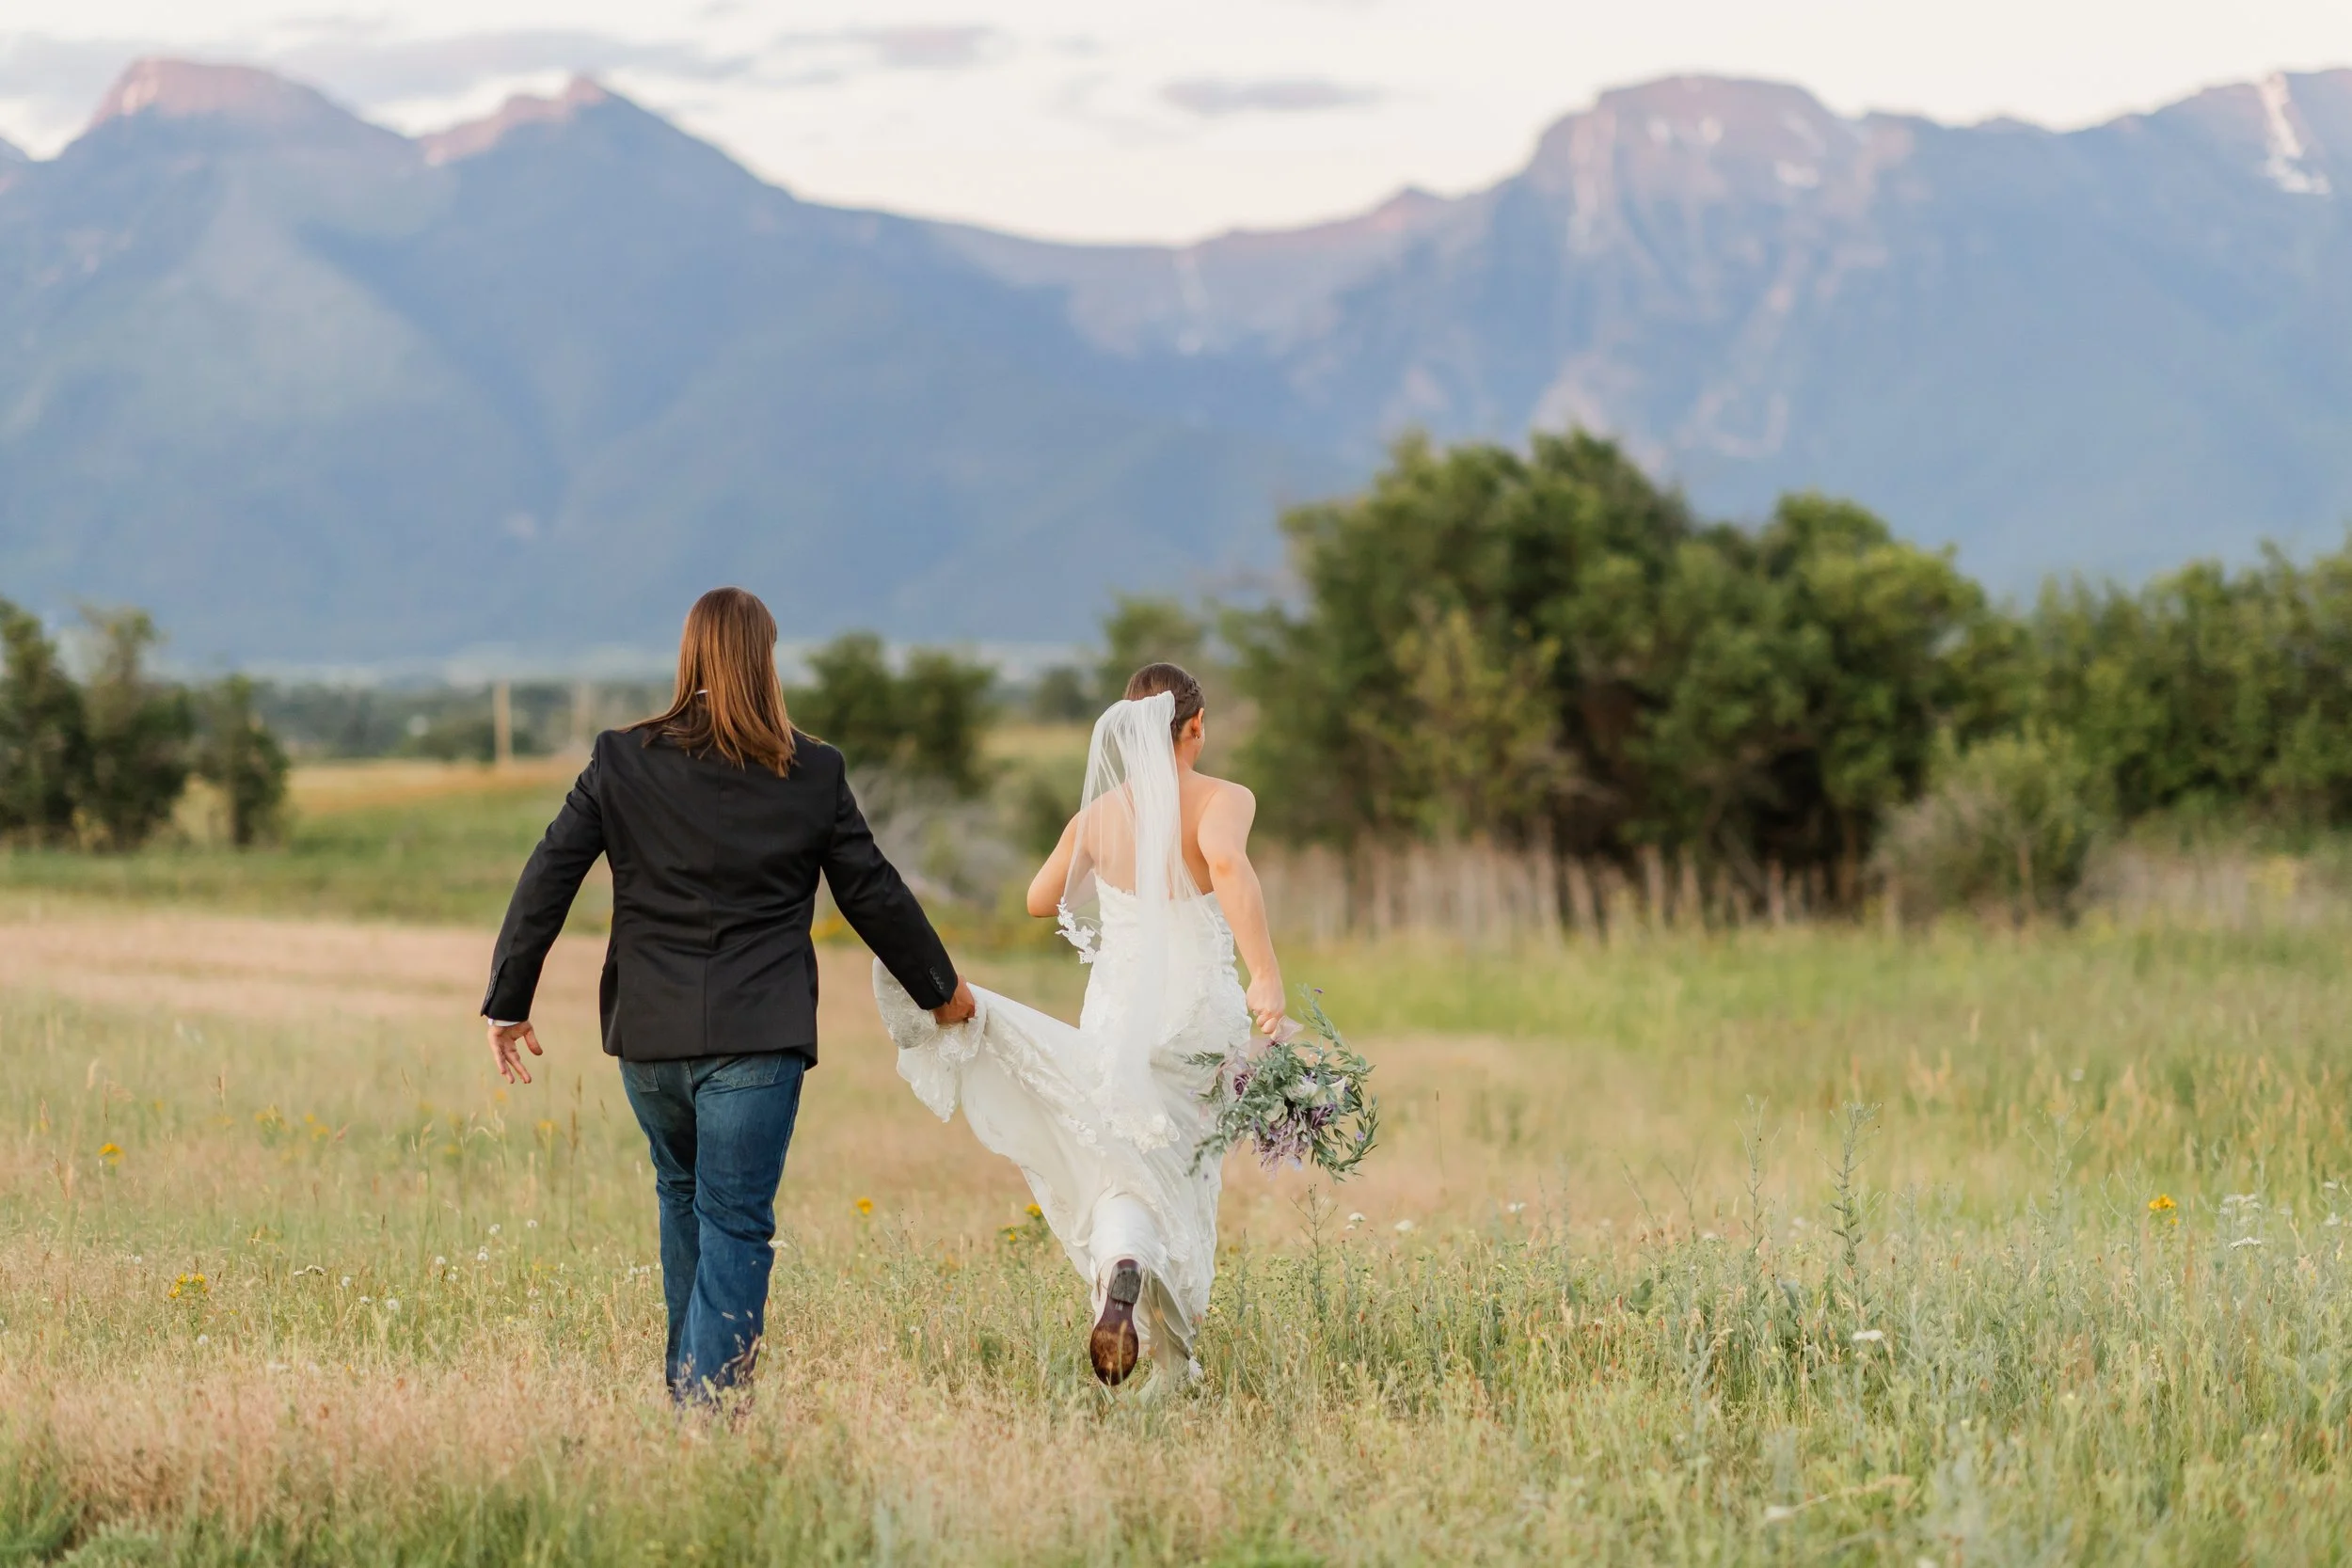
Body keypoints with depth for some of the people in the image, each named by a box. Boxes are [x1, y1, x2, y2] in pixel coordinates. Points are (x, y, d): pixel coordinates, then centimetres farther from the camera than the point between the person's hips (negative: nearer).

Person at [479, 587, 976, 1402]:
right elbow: (872, 892, 8)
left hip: (648, 1030, 3)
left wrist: (509, 1001, 7)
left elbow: (547, 879, 0)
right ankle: (711, 1402, -15)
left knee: (681, 1196, 24)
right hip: (757, 1035, -3)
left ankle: (686, 1387, 30)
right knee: (736, 1224, -3)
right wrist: (939, 986, 22)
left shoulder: (621, 761, 1)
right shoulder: (812, 772, 0)